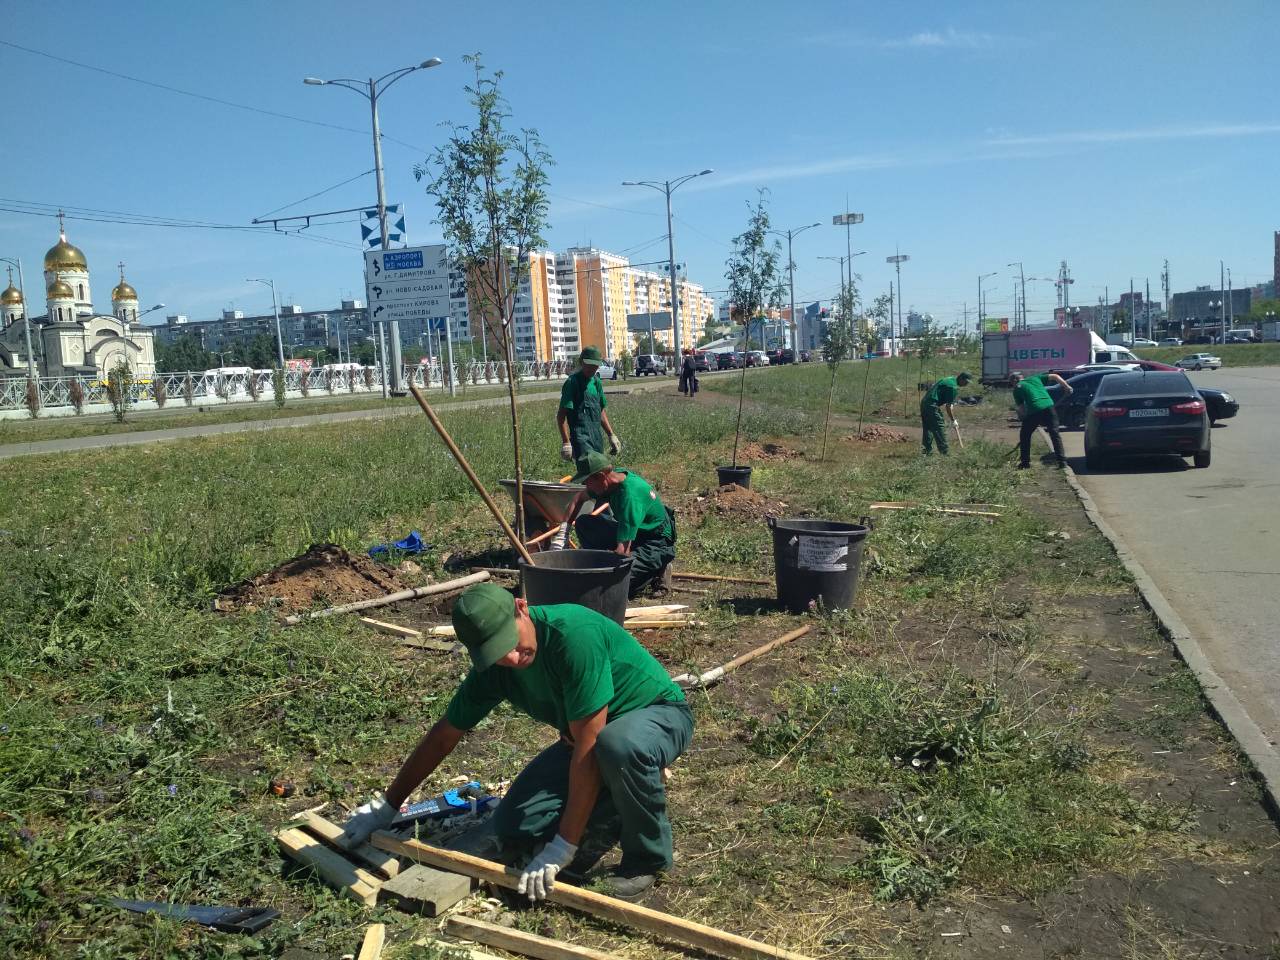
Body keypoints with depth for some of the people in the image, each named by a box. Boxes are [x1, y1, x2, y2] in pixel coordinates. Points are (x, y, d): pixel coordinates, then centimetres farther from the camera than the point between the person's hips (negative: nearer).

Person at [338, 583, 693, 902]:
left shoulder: (574, 633, -35)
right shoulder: (493, 667, -12)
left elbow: (588, 748, -34)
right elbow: (442, 738, 3)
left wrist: (564, 847, -30)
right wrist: (387, 806, 9)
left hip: (657, 714, -6)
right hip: (585, 737, 6)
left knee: (618, 744, -42)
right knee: (513, 830, -11)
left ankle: (647, 857, -14)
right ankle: (615, 816, 11)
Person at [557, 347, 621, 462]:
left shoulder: (596, 381, 15)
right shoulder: (572, 382, -8)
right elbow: (561, 415, -11)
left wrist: (611, 435, 23)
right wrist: (566, 443, -17)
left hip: (597, 438, 8)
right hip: (581, 437, -8)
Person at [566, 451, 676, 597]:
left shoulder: (630, 496, -33)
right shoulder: (614, 477, -6)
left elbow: (623, 551, -34)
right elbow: (579, 499, 15)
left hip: (657, 545, -9)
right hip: (634, 533, 9)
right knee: (583, 523, -1)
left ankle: (656, 571, -3)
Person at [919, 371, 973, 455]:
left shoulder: (949, 379, 18)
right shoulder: (953, 387, -12)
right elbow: (948, 406, -11)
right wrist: (953, 420, 0)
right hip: (932, 406, -10)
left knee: (927, 428, 15)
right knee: (940, 428, -4)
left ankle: (927, 451, 21)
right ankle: (945, 453, -2)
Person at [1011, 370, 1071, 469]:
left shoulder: (1017, 389, 17)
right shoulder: (1035, 378, 24)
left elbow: (1021, 409, 14)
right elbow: (1055, 376, 18)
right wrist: (1067, 387, 19)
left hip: (1034, 411, -2)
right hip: (1049, 406, 2)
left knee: (1024, 435, 16)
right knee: (1055, 434, 10)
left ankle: (1025, 462, 16)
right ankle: (1062, 460, 2)